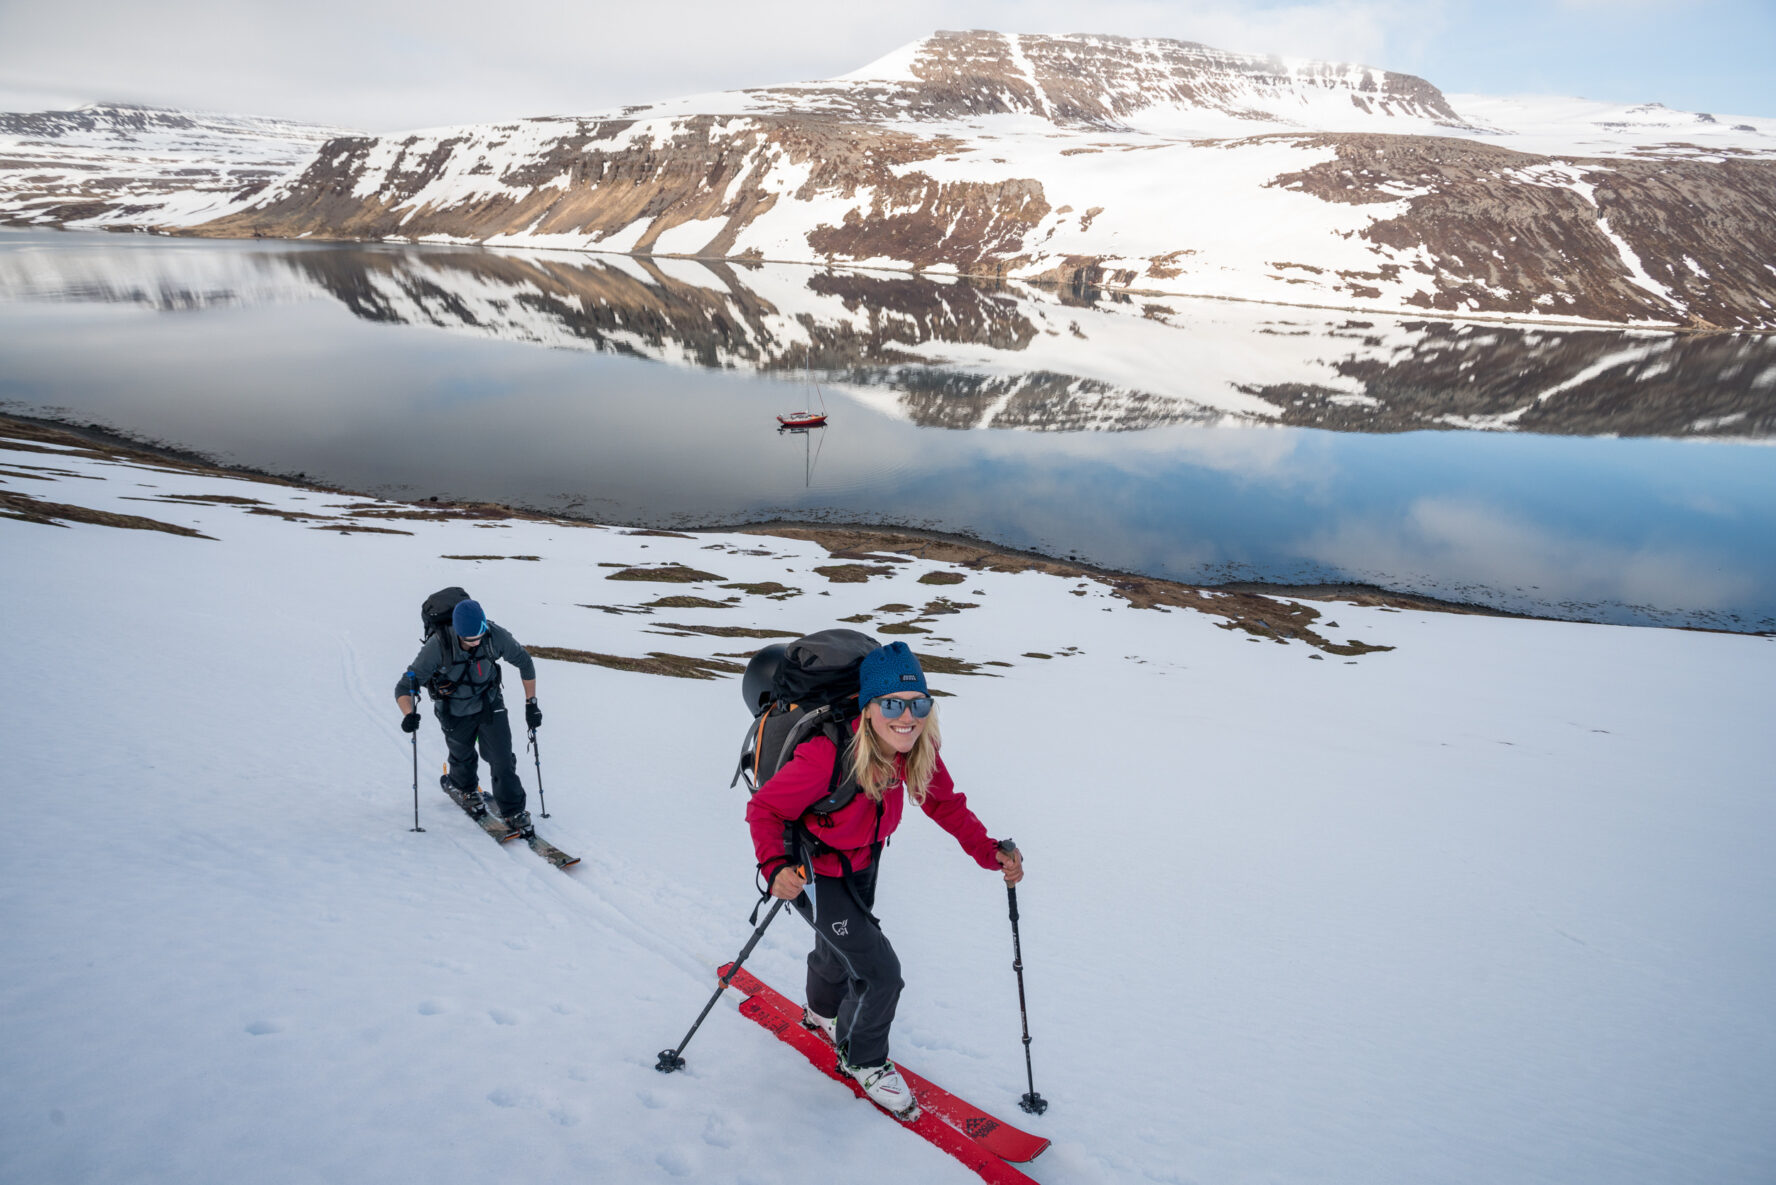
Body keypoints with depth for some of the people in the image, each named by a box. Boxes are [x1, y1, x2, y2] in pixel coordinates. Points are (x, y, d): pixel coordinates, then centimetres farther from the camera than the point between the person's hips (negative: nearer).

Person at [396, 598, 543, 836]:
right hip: (456, 713, 0)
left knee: (503, 760, -8)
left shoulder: (495, 636, -27)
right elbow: (405, 687, -28)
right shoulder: (439, 646, -33)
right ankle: (464, 786, 54)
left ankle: (513, 812, 10)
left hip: (489, 705, 1)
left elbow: (524, 662, -8)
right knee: (463, 759, 20)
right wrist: (409, 715, -48)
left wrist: (531, 703, -6)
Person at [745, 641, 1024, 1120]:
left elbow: (945, 803, -5)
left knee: (842, 946, 30)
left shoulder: (917, 748, -21)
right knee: (880, 972, -9)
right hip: (815, 872, -6)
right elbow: (764, 808, -29)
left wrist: (989, 852, -18)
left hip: (864, 861, 6)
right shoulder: (827, 755, -39)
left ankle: (823, 1013, 64)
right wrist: (775, 867, -45)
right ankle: (862, 1060, 23)